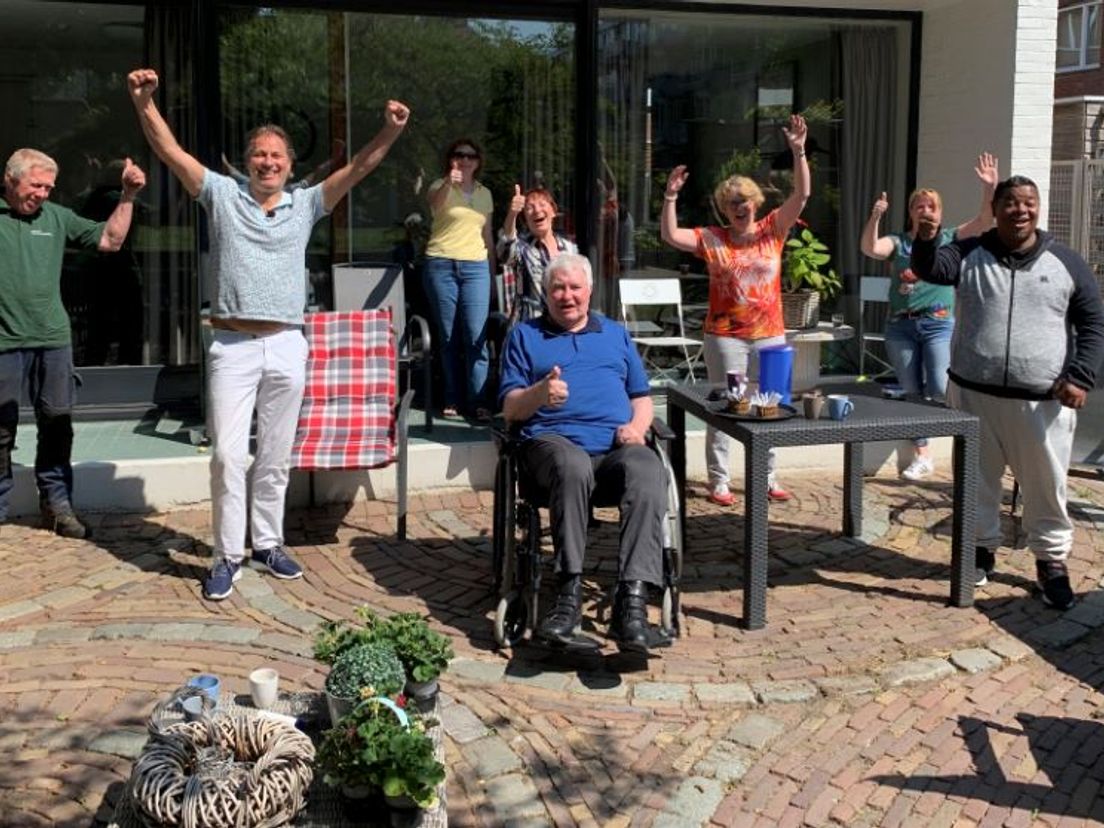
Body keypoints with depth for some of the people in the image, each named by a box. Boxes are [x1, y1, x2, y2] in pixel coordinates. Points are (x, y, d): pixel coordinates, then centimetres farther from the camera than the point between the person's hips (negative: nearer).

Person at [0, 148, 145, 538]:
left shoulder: (56, 217, 8)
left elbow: (110, 240, 10)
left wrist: (127, 196, 2)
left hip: (53, 339, 4)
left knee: (57, 425, 9)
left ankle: (56, 503, 19)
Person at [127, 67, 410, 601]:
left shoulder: (306, 204, 8)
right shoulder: (222, 195, 5)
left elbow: (358, 168, 0)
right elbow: (170, 151, -2)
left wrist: (390, 131, -14)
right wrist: (143, 101, -16)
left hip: (286, 346, 2)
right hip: (232, 346, -2)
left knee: (275, 457, 11)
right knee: (228, 455, -5)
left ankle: (268, 544, 25)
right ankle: (227, 556, 7)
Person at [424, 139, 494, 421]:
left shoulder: (484, 194, 15)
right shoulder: (440, 187, 3)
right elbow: (435, 205, -22)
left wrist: (492, 271, 20)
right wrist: (448, 184, -42)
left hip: (475, 267, 2)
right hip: (442, 265, -2)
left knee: (476, 336, -8)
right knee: (449, 337, 2)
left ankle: (478, 401, -6)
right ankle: (453, 400, 8)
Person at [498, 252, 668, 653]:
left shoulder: (615, 334, 29)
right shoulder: (525, 335, 22)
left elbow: (641, 397, 25)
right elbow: (510, 408, 11)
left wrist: (637, 425, 1)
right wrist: (539, 393, -12)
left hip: (617, 445, 2)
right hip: (553, 441, -2)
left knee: (648, 473, -35)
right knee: (574, 466, -41)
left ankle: (633, 599, -43)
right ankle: (569, 592, -39)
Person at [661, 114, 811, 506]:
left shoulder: (772, 230, 3)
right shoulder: (711, 239, 0)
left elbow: (801, 195, -4)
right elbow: (670, 236, -8)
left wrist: (798, 152, -14)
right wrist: (671, 197, -18)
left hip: (769, 334, 2)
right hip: (726, 336, -2)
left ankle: (768, 478, 23)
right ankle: (718, 481, 9)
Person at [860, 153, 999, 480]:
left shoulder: (950, 239, 7)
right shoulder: (898, 242, 8)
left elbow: (984, 221, -4)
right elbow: (869, 248, -11)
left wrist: (989, 187, -18)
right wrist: (874, 218, -25)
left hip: (938, 323, -2)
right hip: (900, 325, 2)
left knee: (939, 389, -21)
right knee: (911, 393, 7)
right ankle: (921, 456, 18)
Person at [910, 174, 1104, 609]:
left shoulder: (1065, 263, 2)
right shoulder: (969, 254, 2)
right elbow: (929, 269, -17)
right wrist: (925, 241, -39)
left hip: (1043, 402, -1)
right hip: (973, 394, 1)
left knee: (1047, 486, 6)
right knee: (977, 480, 14)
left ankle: (1052, 561, 22)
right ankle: (981, 548, 31)